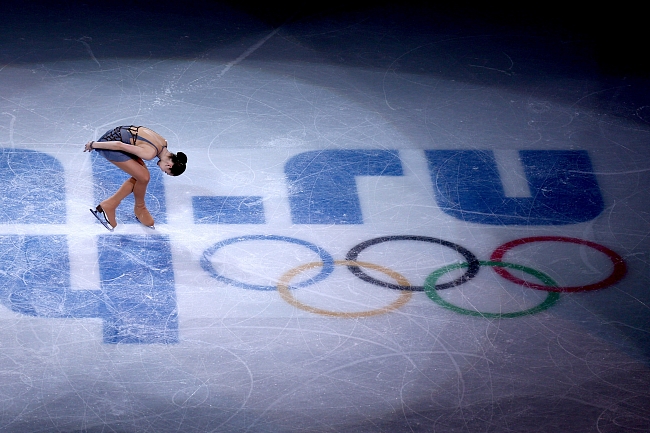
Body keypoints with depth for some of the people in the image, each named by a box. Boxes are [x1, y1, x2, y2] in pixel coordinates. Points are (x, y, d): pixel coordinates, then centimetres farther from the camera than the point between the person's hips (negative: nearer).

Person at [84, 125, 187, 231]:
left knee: (139, 176, 8)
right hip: (110, 142, -9)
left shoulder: (163, 143, 1)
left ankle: (108, 206, 11)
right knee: (143, 177, -6)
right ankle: (140, 208, 19)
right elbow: (120, 145, -25)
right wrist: (93, 145, -14)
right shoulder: (150, 153, -26)